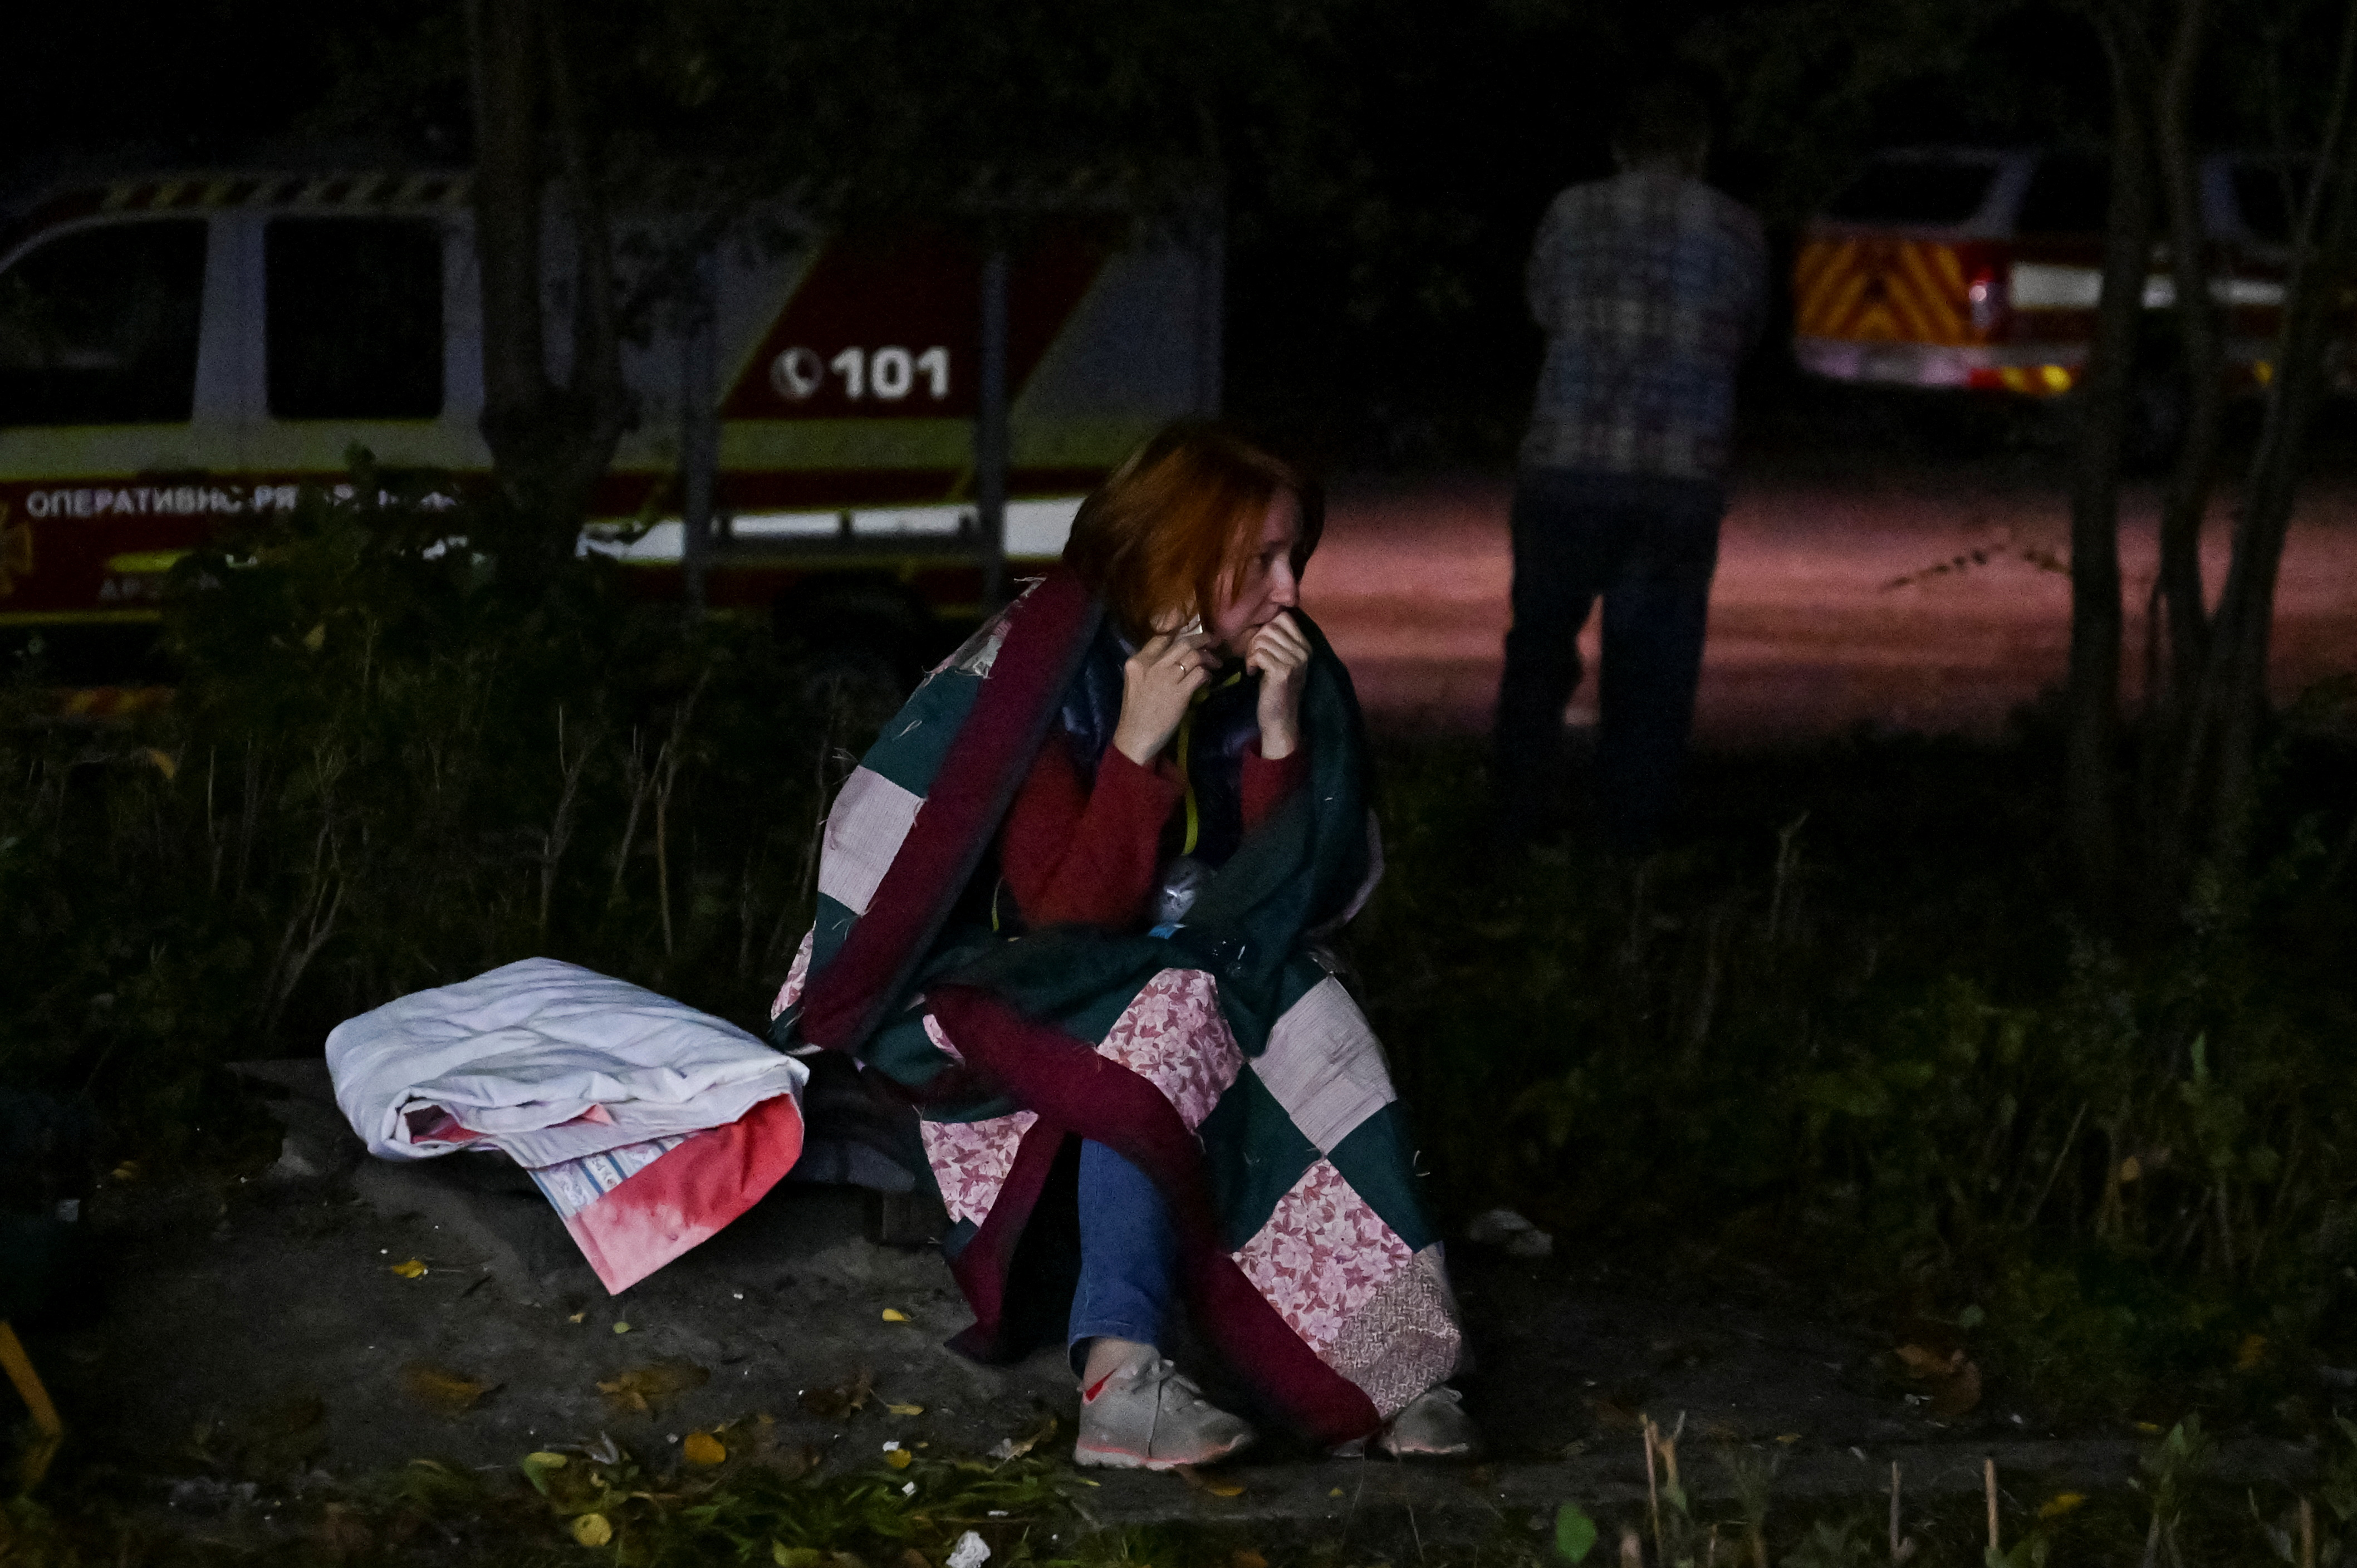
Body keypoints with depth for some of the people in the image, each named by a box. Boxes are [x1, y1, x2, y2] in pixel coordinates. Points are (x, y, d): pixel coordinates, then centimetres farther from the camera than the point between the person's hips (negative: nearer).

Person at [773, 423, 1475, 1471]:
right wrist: (1137, 747, -29)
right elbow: (1068, 912, -21)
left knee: (1307, 1030, -24)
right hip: (1011, 986, -5)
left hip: (1190, 975, 5)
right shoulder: (1049, 672, -18)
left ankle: (1380, 1356, -32)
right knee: (1164, 1025, -34)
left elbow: (1286, 896, -4)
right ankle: (1120, 1369, -43)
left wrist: (1280, 736, -17)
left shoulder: (1261, 673, -2)